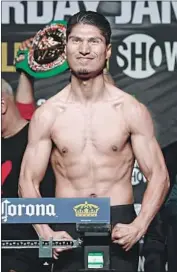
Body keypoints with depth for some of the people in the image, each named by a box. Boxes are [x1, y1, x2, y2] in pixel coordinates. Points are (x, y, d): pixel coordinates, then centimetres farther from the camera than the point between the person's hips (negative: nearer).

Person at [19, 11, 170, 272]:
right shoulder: (47, 114, 2)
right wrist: (45, 233, -12)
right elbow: (28, 182, 3)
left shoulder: (132, 111, 0)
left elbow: (159, 176, 1)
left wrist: (139, 226, -15)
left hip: (119, 226, -1)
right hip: (67, 229, 1)